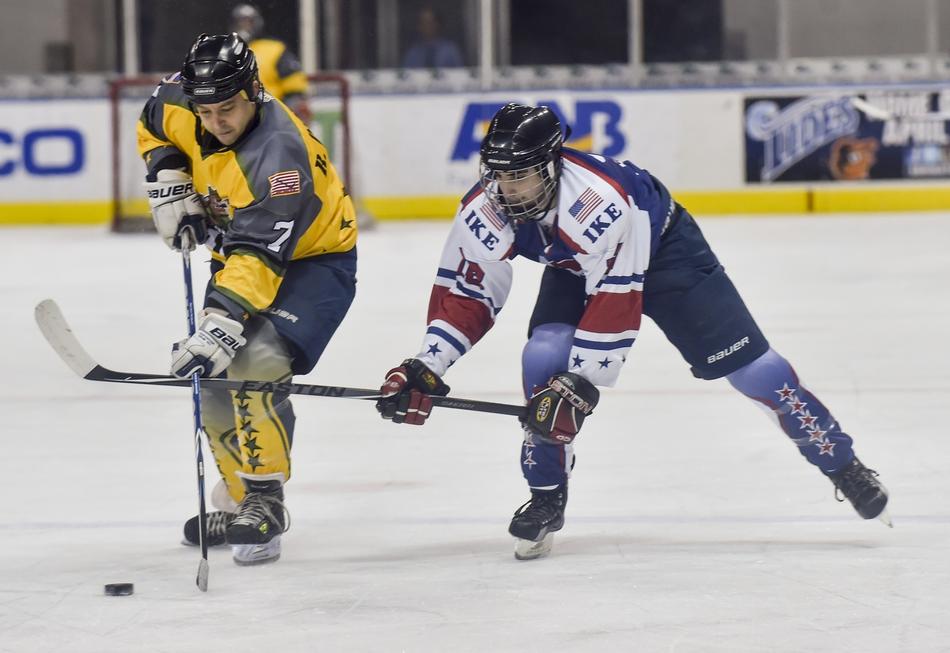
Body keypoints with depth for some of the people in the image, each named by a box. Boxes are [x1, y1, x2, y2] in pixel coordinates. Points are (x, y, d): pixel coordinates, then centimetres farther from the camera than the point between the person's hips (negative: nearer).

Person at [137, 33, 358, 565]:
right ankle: (239, 500, 25)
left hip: (314, 260, -8)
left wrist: (222, 324, -50)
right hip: (240, 251, 8)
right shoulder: (182, 105, -14)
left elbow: (259, 255, -43)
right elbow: (155, 126, 12)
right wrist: (169, 186, -3)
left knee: (253, 368, -27)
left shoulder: (278, 153, -36)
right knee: (211, 378, 8)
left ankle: (264, 504, -20)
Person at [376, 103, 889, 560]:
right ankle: (547, 498, -4)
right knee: (544, 358, -20)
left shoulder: (599, 200, -42)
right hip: (573, 268, 5)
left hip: (663, 248, -4)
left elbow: (615, 305, -38)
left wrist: (580, 383, -39)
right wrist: (423, 369, -24)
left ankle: (840, 463, 5)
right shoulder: (482, 213, -26)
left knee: (744, 362, -8)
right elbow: (463, 295, -14)